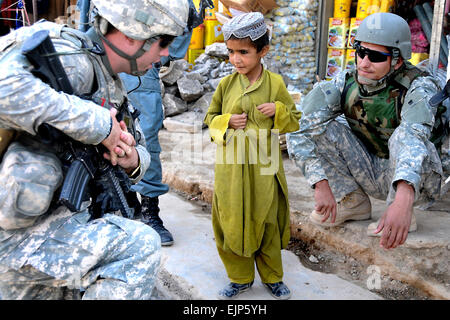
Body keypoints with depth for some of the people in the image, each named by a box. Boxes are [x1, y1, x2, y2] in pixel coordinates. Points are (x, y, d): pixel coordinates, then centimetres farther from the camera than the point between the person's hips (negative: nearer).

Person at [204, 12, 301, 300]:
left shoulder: (275, 84, -4)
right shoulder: (226, 84, 1)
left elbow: (295, 121, 6)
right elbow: (210, 117, 11)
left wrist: (278, 111, -14)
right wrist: (227, 122, -9)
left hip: (263, 170, -1)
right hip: (230, 169, 2)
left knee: (266, 225, 12)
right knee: (231, 224, 11)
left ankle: (273, 277, 37)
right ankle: (241, 278, 34)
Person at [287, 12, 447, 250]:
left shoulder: (418, 87, -23)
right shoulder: (346, 83, -12)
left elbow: (415, 138, -44)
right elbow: (300, 131, -20)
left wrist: (403, 199, -61)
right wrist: (321, 182, -30)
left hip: (413, 180, -3)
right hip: (368, 172, 4)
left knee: (405, 135, -37)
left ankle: (404, 214, -11)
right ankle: (353, 203, -5)